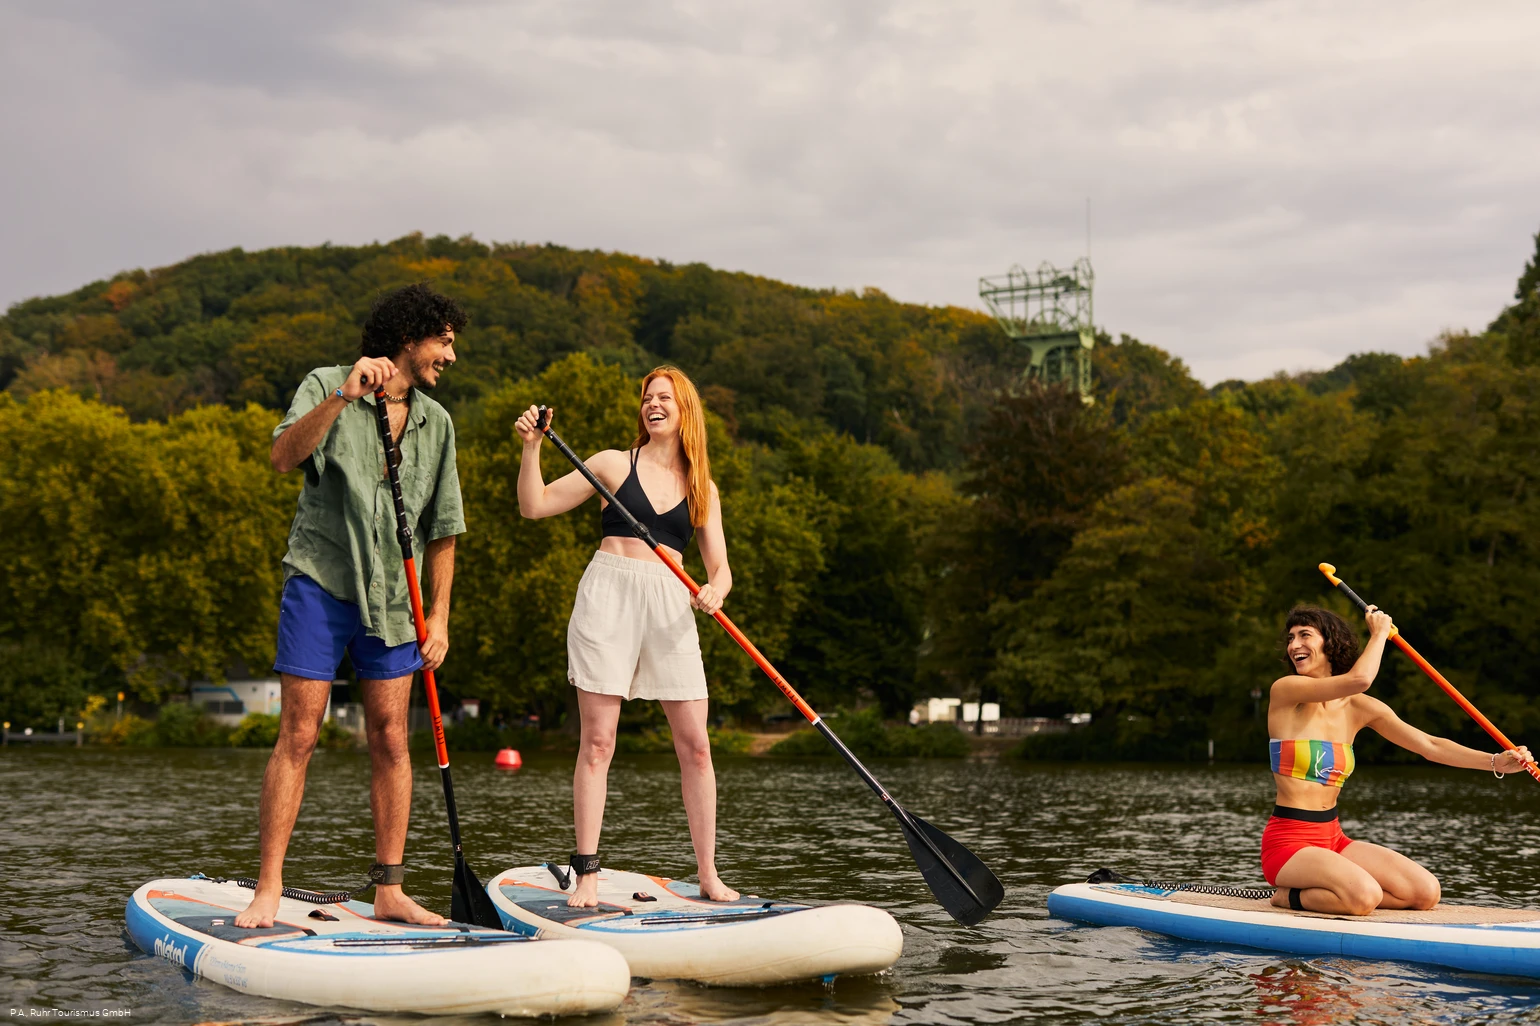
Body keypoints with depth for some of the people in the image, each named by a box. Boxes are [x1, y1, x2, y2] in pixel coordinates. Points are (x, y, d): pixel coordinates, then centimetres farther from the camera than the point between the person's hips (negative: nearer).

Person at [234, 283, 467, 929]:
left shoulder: (436, 422, 12)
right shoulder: (325, 387, -2)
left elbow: (441, 530, 14)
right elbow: (284, 457, -20)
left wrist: (440, 616, 7)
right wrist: (342, 397, -30)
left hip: (392, 594, 4)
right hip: (321, 581, -4)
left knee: (390, 736, 1)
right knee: (298, 734, -7)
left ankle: (389, 893, 7)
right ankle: (268, 892, -4)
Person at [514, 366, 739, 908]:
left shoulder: (703, 489, 15)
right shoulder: (615, 465, 8)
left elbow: (720, 568, 9)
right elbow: (534, 505, 5)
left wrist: (714, 592, -13)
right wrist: (531, 447, -8)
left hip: (670, 607, 3)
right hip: (608, 597, -2)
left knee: (695, 745, 0)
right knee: (597, 740, -6)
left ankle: (708, 874, 9)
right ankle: (587, 874, -2)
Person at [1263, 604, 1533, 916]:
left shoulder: (1359, 708, 9)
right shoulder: (1285, 691, -9)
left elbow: (1430, 746, 7)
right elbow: (1358, 679, -23)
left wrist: (1496, 762, -4)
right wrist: (1379, 633, -6)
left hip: (1334, 839, 7)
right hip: (1288, 842, -7)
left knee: (1426, 892, -9)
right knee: (1364, 895, -31)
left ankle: (1316, 893, 6)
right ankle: (1290, 896, -2)